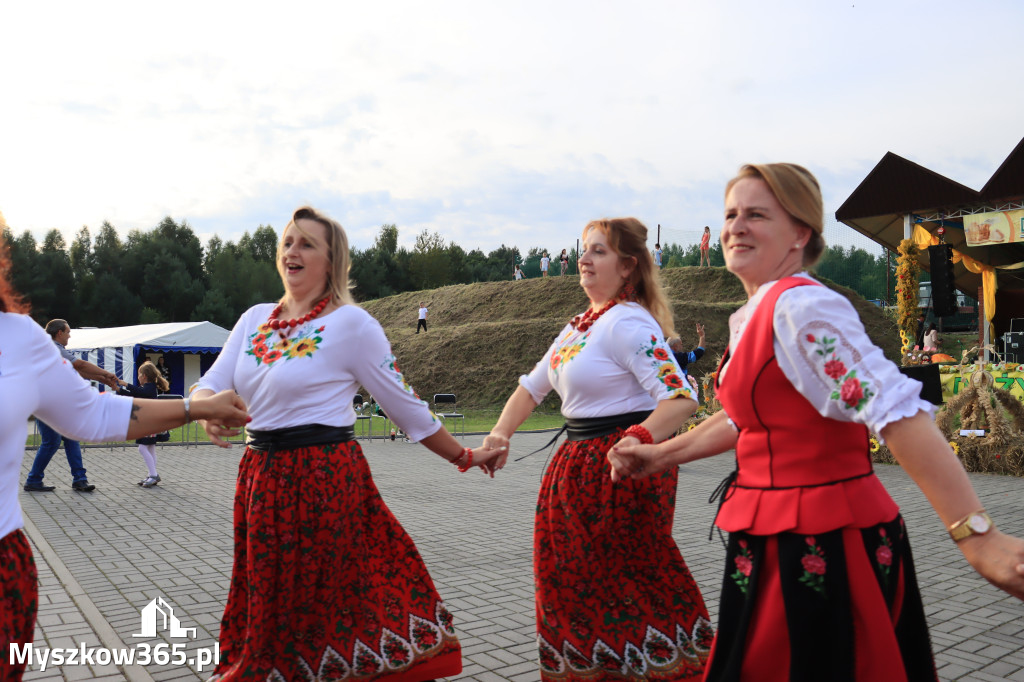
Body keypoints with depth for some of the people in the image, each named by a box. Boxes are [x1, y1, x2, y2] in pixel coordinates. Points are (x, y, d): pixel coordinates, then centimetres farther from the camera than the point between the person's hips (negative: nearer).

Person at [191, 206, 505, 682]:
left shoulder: (351, 323, -8)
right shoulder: (255, 319, 10)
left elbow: (404, 405, -3)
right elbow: (210, 384, 4)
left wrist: (463, 456, 0)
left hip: (324, 480, -6)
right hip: (261, 478, 6)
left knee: (320, 614, 2)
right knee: (267, 610, 17)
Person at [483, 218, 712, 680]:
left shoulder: (628, 322, -16)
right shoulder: (580, 325, 13)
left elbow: (682, 397, -26)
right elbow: (533, 385, 19)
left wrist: (637, 439, -41)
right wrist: (501, 432, 5)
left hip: (621, 468, -9)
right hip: (579, 465, 9)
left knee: (622, 583, 0)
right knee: (573, 583, 17)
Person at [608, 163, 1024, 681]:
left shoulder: (801, 306, -20)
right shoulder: (755, 316, 10)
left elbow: (895, 411, -28)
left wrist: (977, 537, -33)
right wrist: (660, 456, 24)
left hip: (819, 548, -9)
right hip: (785, 542, 9)